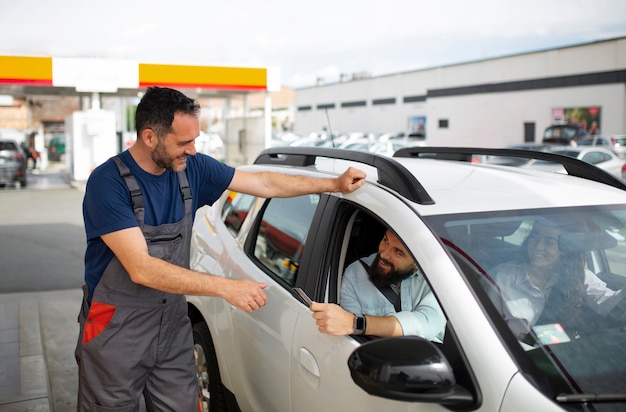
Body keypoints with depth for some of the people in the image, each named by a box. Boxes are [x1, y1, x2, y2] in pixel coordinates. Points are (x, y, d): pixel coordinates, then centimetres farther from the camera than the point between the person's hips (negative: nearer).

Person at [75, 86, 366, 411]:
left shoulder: (191, 168, -4)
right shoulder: (109, 182, -21)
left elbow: (265, 183, 5)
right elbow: (141, 269, -27)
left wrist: (335, 184, 5)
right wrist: (226, 287, -30)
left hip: (173, 324, 5)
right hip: (116, 331, -4)